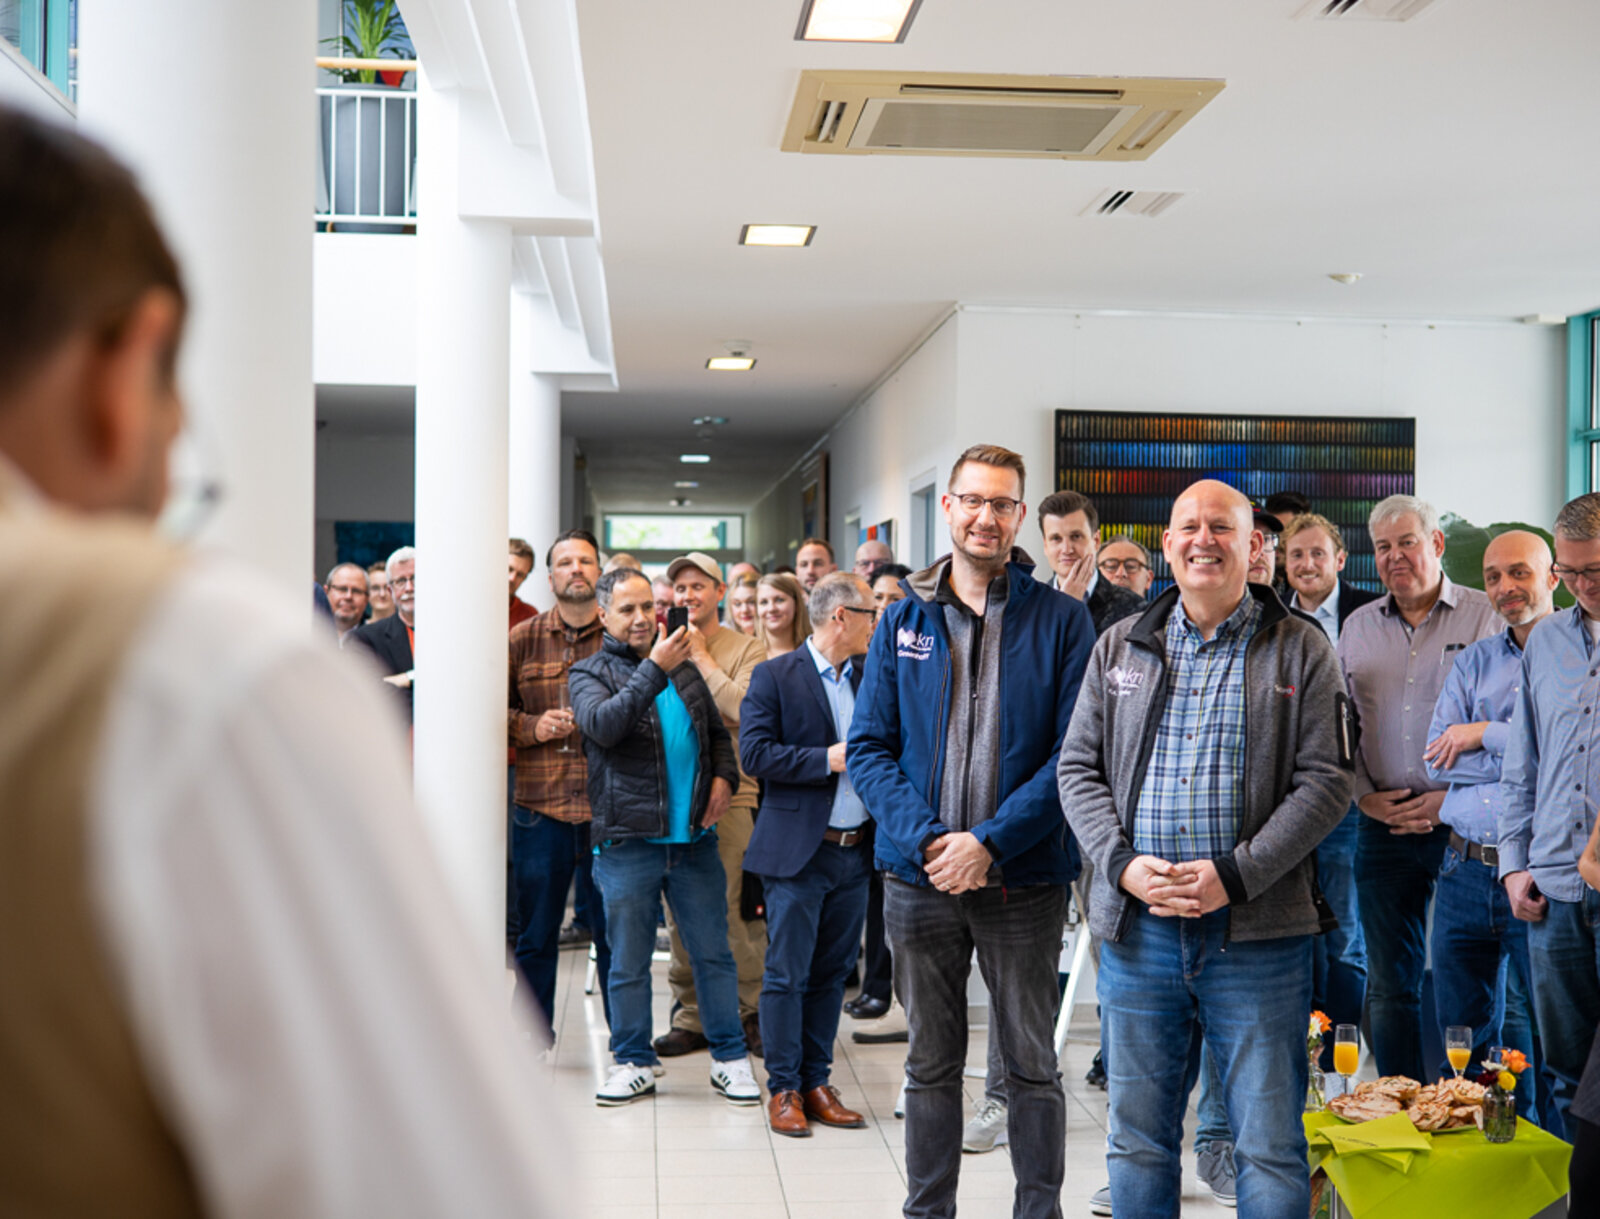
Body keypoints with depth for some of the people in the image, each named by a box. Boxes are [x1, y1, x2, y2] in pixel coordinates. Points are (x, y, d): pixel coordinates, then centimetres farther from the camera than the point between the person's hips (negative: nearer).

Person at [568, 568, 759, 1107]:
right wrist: (654, 670, -26)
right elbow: (603, 725, -21)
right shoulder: (590, 673, 1)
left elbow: (717, 732, 24)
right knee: (629, 961, 7)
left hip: (694, 839, 3)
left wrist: (723, 775, 5)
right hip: (627, 842, -3)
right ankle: (633, 1062, 20)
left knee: (713, 953, 8)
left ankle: (730, 1057, 19)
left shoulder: (684, 669, 14)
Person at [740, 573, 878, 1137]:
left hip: (855, 852, 5)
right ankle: (784, 1090, 9)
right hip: (798, 853, -5)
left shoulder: (870, 677, 12)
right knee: (787, 974, 0)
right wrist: (828, 758, -16)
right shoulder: (774, 677, -4)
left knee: (832, 973, 11)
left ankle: (817, 1082, 20)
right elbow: (755, 754, -13)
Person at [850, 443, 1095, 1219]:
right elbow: (869, 747, 2)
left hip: (1025, 880, -2)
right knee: (931, 1062, 13)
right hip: (919, 877, 2)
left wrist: (990, 841, -16)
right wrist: (924, 837, -13)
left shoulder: (1063, 622, -2)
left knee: (1032, 1063, 9)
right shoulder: (903, 622, 6)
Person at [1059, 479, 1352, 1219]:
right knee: (1138, 1137, 12)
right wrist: (1122, 864, -8)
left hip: (1257, 933, -2)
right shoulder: (1120, 647, 10)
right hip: (1137, 926, 3)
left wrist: (1235, 875, -15)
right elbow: (1078, 770, 8)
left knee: (1270, 1145, 3)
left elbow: (1325, 782, -5)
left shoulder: (1300, 650, 2)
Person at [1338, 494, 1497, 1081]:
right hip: (1384, 825, 4)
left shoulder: (1485, 616, 0)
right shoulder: (1357, 626, 13)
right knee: (1388, 983, 8)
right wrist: (1365, 795, 0)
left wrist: (1453, 798, -12)